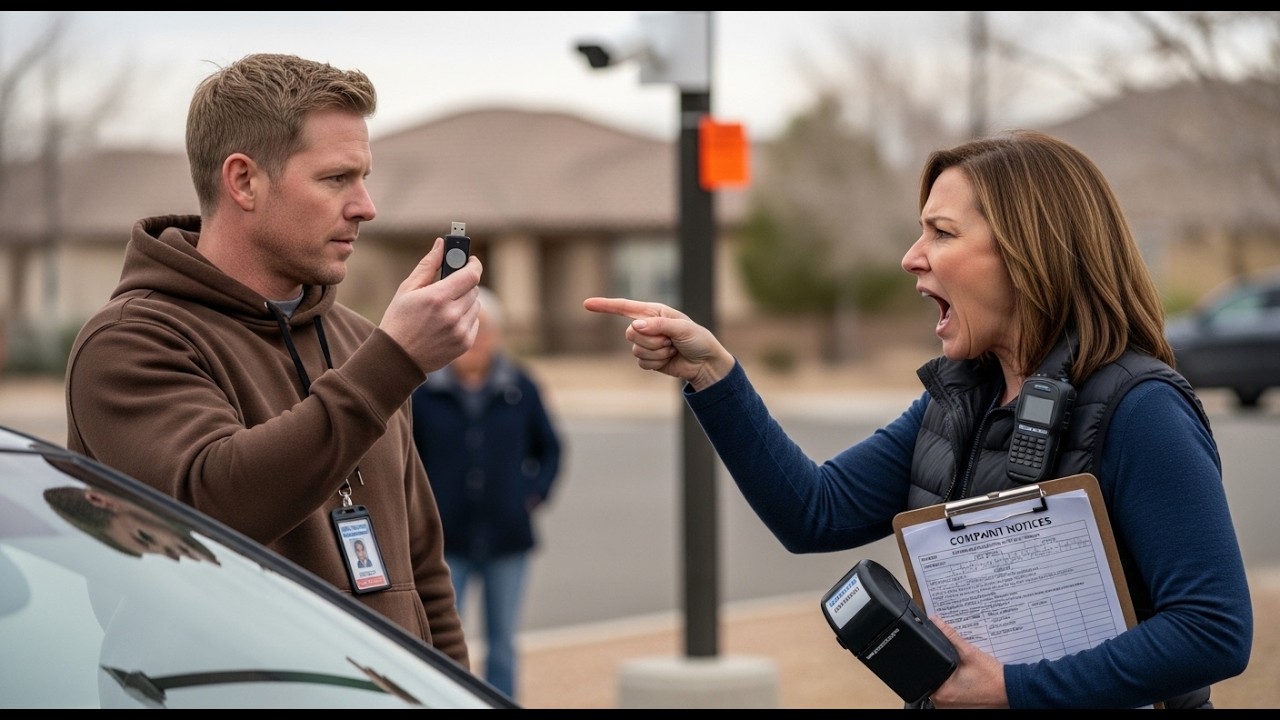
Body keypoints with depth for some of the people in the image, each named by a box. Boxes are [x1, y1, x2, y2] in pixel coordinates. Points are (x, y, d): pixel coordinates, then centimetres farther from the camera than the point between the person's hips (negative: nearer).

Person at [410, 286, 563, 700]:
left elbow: (550, 448, 14)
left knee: (503, 644, 10)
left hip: (507, 540, 2)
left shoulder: (520, 388, 4)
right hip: (445, 540, -2)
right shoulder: (423, 390, -3)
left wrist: (535, 494, 2)